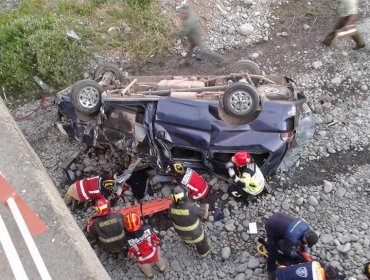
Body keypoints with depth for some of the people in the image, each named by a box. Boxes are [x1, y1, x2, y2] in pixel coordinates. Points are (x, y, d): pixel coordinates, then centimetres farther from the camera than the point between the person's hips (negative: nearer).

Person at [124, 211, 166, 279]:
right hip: (154, 254, 0)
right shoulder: (147, 230, -33)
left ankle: (149, 274, 66)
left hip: (143, 260, 0)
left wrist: (128, 257, 6)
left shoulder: (128, 240, -35)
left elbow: (130, 253, -17)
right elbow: (156, 240, -15)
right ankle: (162, 267, 63)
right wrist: (157, 244, 8)